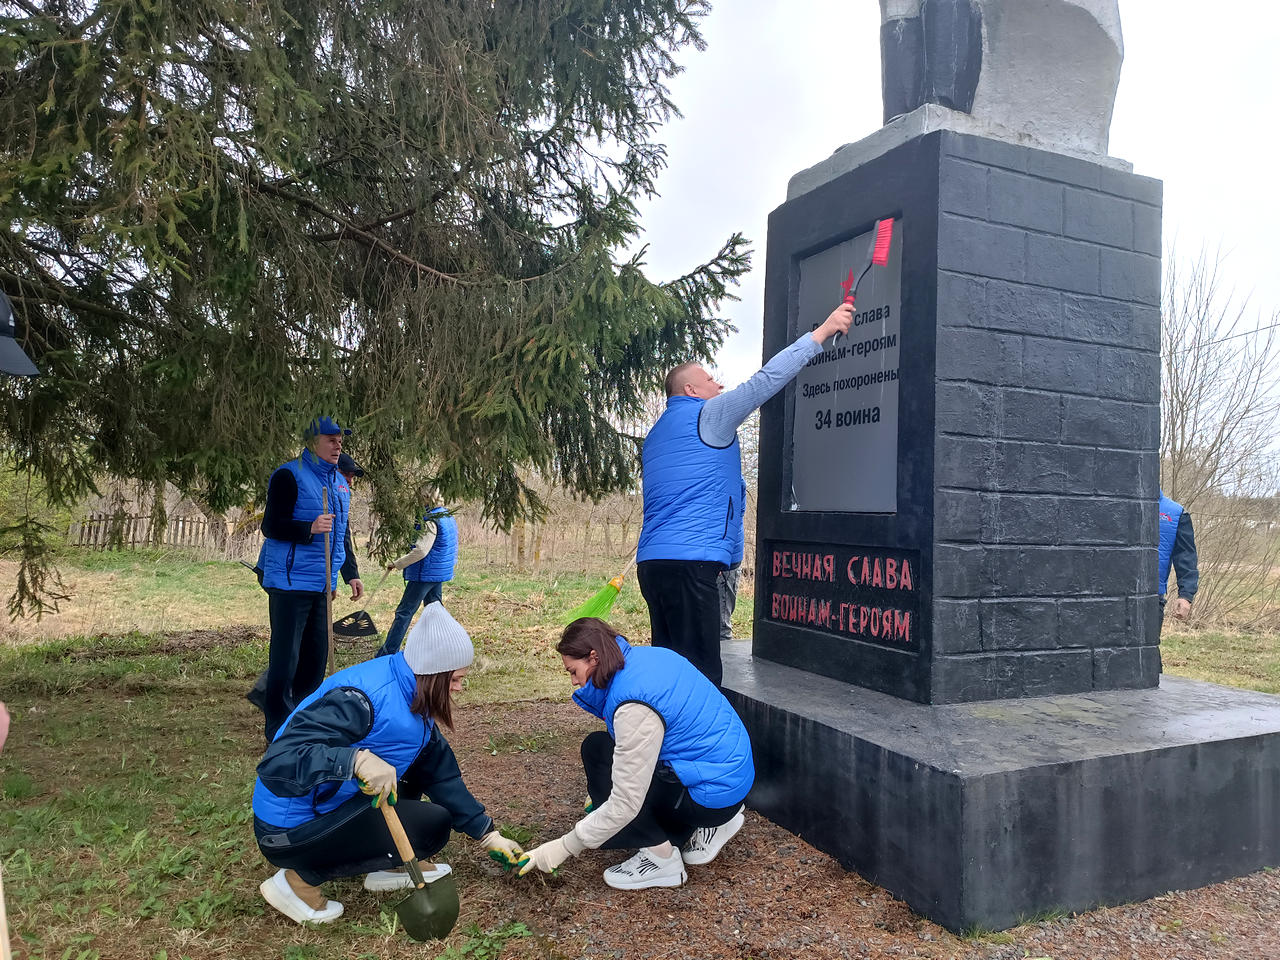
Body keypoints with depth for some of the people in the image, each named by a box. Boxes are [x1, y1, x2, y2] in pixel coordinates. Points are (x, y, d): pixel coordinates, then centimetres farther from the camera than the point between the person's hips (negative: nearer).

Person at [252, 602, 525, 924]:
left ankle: (387, 868, 12)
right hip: (290, 830, -9)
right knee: (434, 824, -13)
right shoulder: (360, 700, -29)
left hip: (333, 804, 9)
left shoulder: (412, 697, -2)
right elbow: (277, 762, -35)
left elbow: (442, 774, 4)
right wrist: (357, 759, -50)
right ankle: (301, 879, -5)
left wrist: (489, 834, 5)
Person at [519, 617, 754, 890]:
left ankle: (662, 857, -4)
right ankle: (706, 824, 13)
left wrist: (564, 847, -13)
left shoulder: (634, 706, -25)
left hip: (716, 792, -9)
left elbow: (625, 804, -24)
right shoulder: (646, 656, 1)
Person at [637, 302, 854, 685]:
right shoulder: (707, 415, 0)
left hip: (652, 561, 9)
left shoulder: (656, 434, 26)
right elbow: (765, 381, -3)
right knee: (700, 675, -10)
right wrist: (822, 331, 1)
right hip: (690, 560, -9)